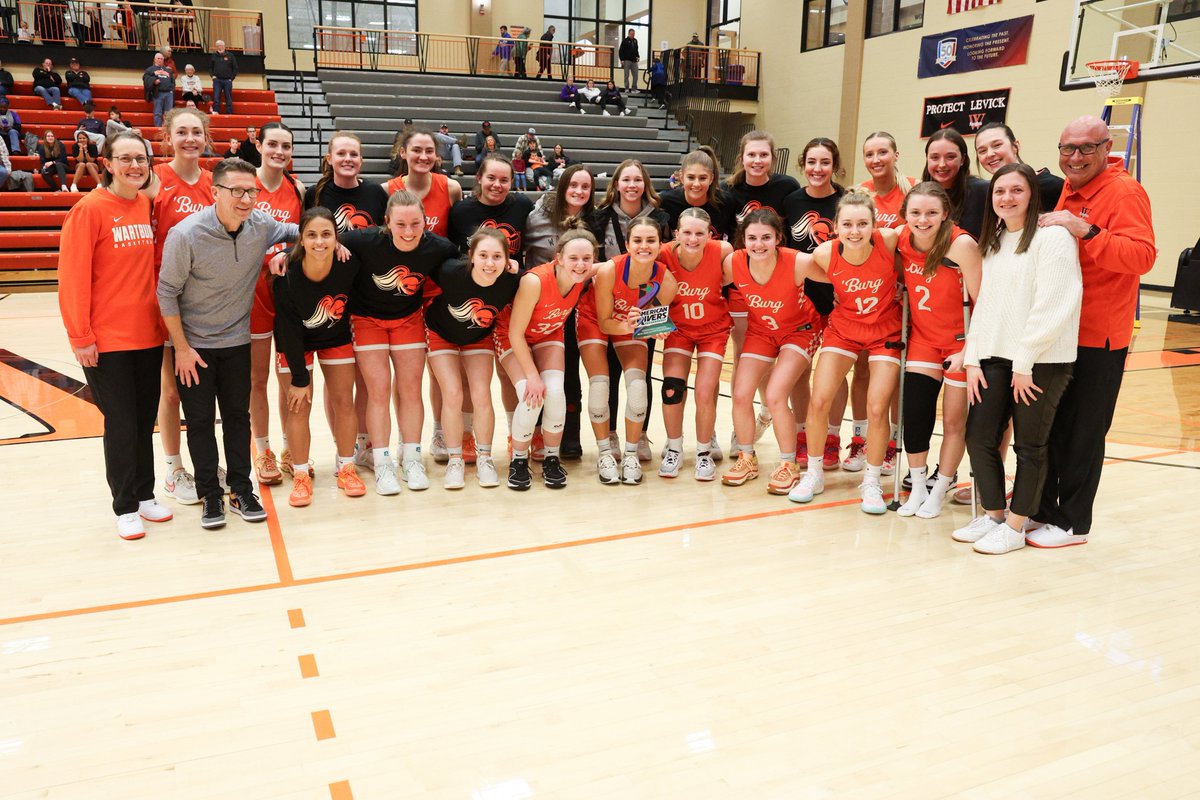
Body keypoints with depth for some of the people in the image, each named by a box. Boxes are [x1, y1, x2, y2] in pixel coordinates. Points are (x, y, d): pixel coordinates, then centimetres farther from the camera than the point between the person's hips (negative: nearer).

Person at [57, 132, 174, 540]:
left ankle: (145, 495, 27)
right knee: (121, 423, 2)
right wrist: (80, 336, -13)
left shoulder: (148, 205, 6)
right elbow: (73, 277, -12)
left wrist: (162, 318, 9)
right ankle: (125, 507, 16)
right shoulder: (90, 209, -10)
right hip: (106, 338, -5)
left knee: (145, 419, 13)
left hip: (149, 334, 5)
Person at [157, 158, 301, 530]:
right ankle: (210, 495, 18)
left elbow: (294, 231, 13)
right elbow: (167, 294, -14)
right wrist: (182, 348, -12)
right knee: (200, 421, 5)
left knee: (238, 417, 11)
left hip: (237, 341, 3)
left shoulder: (261, 225, -10)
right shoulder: (186, 234, -22)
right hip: (194, 345, -3)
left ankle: (241, 491, 22)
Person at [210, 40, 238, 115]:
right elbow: (210, 67, 18)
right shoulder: (214, 56, 8)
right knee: (216, 98, -4)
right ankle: (215, 112, -3)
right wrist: (213, 75, 2)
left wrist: (231, 78, -2)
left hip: (227, 80, -1)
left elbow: (235, 68, 5)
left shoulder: (230, 56, 2)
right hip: (217, 80, 1)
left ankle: (230, 114, 8)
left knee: (229, 98, 3)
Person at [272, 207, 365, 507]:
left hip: (336, 338, 2)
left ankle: (345, 468, 18)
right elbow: (289, 331, -22)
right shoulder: (287, 277, -30)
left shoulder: (349, 265, -27)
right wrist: (300, 378, -17)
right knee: (298, 406, -4)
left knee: (344, 401, 2)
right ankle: (301, 475, 10)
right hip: (296, 342, -2)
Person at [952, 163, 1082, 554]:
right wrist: (973, 359, 6)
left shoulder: (1052, 237, -9)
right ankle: (992, 515, 23)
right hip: (995, 357, 7)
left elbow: (1052, 307, -15)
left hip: (1041, 361, -7)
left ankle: (1015, 526, 16)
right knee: (979, 437, 6)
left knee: (1029, 445, 4)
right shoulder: (993, 242, 15)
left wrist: (1025, 364, -15)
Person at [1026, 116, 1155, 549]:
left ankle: (1073, 522, 15)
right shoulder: (1069, 189, 12)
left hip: (1099, 337, -8)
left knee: (1083, 433, 2)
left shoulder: (1125, 192, -13)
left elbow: (1142, 255, -26)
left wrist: (1085, 231, -33)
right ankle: (1041, 508, 28)